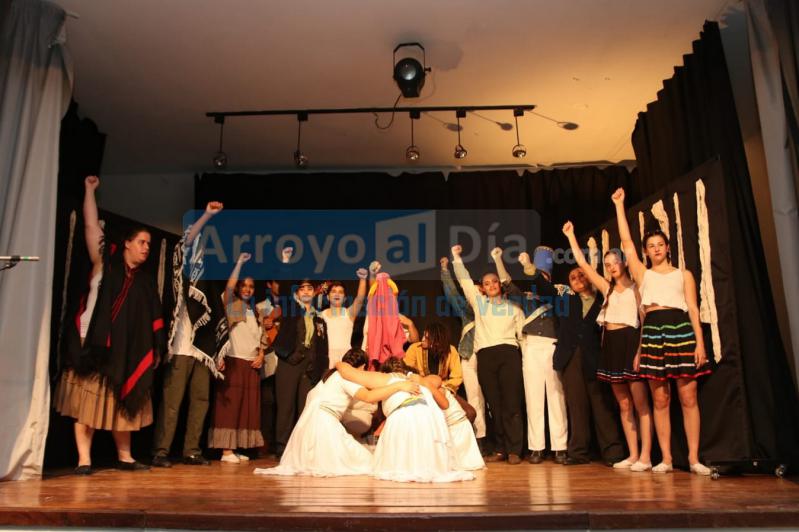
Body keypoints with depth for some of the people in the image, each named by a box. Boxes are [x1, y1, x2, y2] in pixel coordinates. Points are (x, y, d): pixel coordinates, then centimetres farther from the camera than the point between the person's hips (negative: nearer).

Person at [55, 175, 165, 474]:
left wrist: (153, 351, 8)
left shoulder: (145, 282, 12)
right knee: (87, 401, -3)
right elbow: (91, 226, -4)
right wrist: (90, 190, -2)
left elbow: (152, 321, 14)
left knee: (121, 403, 9)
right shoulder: (105, 262, 1)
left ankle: (124, 456, 17)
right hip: (92, 346, -4)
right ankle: (84, 458, 2)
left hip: (124, 352, 4)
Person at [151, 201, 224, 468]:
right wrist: (207, 215, -12)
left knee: (200, 400, 5)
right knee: (172, 401, -6)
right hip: (182, 346, -6)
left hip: (203, 348, 6)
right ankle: (161, 452, -1)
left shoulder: (207, 282, 20)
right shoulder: (186, 275, 4)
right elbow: (185, 244, -9)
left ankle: (192, 451, 11)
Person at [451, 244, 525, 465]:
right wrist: (456, 257, 18)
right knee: (494, 404, 3)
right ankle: (501, 449, 10)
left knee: (511, 403, -7)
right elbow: (464, 280, 18)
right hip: (485, 355, 1)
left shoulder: (513, 306, 18)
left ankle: (514, 451, -4)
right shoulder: (478, 302, 19)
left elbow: (523, 332, 12)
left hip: (509, 353, -1)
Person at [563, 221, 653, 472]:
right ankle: (632, 455, 13)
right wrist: (570, 235, 17)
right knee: (624, 405, 7)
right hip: (611, 344, 6)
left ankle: (645, 456, -3)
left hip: (630, 341, -6)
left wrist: (640, 350, -17)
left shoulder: (636, 287, 2)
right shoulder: (608, 289, 16)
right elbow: (582, 263, 16)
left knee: (640, 403, -5)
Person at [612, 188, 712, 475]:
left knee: (688, 397, -3)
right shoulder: (643, 274, 17)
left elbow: (693, 308, 7)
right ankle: (666, 458, 6)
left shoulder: (684, 274, 15)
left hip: (681, 330, -1)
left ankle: (694, 458, 3)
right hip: (653, 332, 1)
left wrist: (700, 342, -4)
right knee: (660, 400, 1)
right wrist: (619, 205, 15)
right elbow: (626, 241, 12)